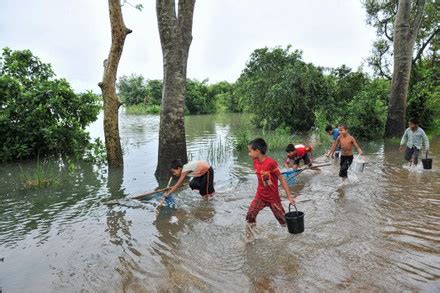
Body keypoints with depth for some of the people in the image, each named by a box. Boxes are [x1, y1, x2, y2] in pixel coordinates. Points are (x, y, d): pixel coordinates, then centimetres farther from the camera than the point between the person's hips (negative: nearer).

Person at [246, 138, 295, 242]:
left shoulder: (271, 162, -25)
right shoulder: (255, 162, -5)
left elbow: (281, 179, -18)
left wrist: (289, 196, -15)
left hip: (273, 197, -5)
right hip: (260, 196, 5)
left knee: (282, 217, 12)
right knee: (250, 215, -10)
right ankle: (249, 236, 7)